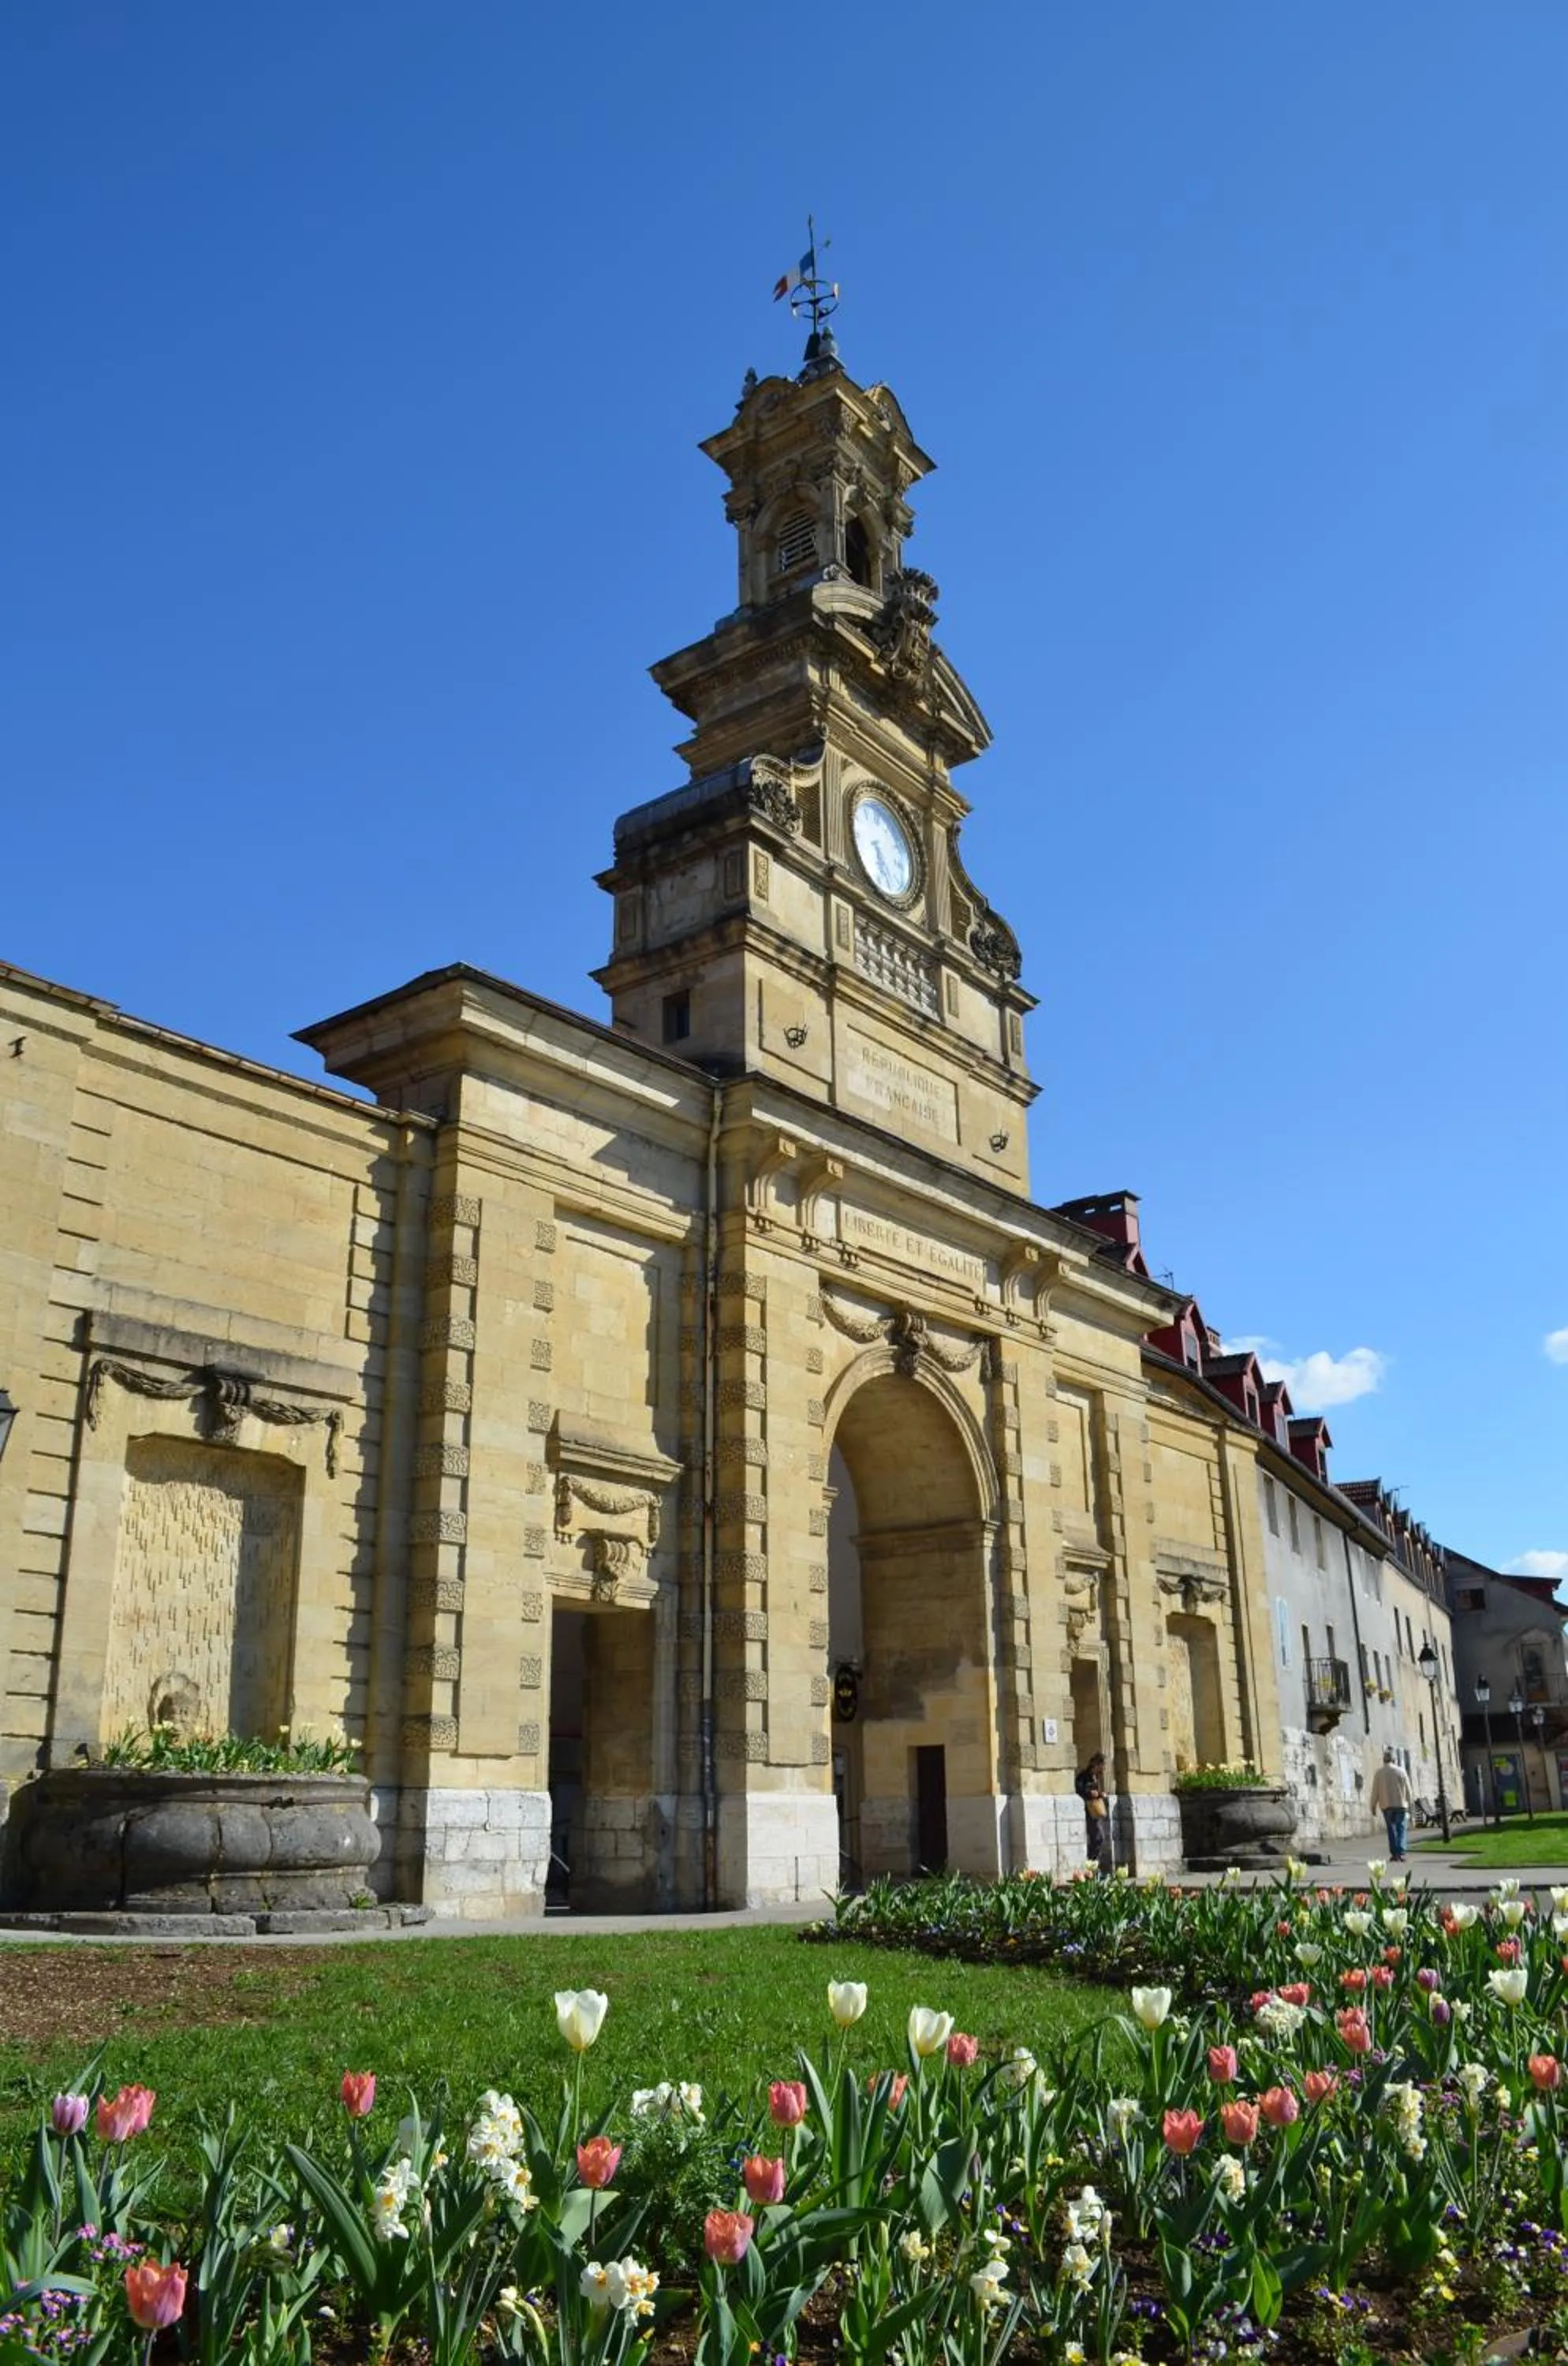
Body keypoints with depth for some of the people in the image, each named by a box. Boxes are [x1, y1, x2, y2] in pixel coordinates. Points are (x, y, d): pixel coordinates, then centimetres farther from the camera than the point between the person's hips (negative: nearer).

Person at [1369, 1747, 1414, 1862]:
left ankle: (1394, 1853, 9)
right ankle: (1401, 1853, -14)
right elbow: (1408, 1789, 2)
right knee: (1402, 1829, 1)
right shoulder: (1401, 1771, -1)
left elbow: (1375, 1791, -1)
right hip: (1401, 1805, -1)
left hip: (1386, 1805, 1)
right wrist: (1409, 1803, 12)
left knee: (1391, 1829, 11)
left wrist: (1373, 1805, 6)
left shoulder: (1379, 1773, 0)